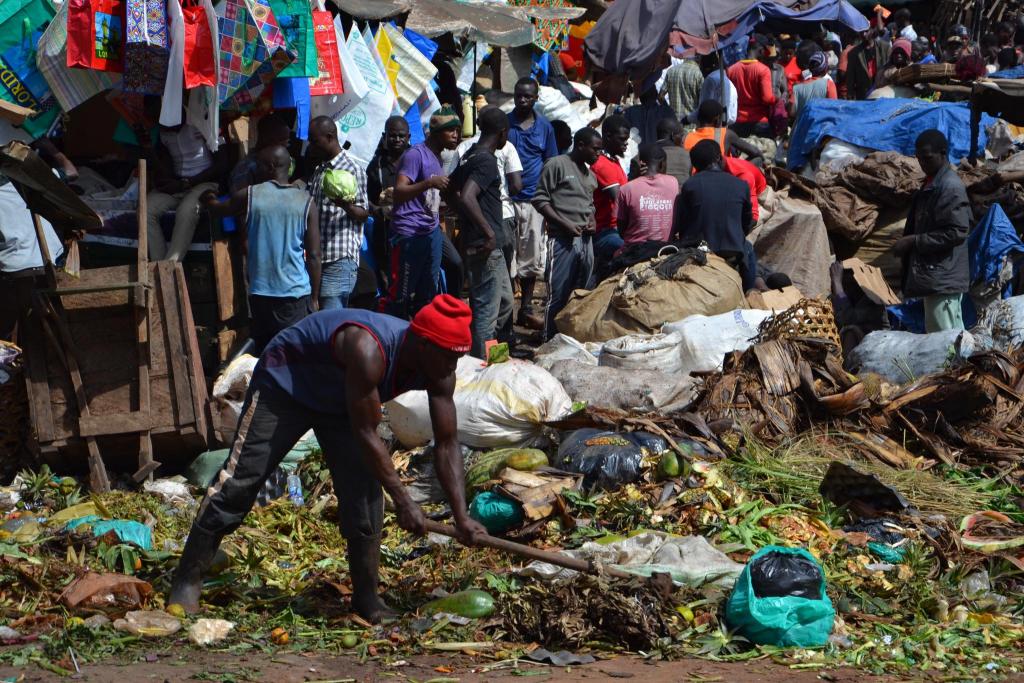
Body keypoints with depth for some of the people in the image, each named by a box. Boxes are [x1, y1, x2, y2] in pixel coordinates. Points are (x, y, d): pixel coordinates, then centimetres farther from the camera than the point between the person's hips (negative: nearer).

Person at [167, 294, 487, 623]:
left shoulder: (437, 372, -19)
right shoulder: (368, 350, -41)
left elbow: (447, 445, -13)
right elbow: (365, 435, -36)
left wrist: (461, 516, -21)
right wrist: (404, 502, -33)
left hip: (338, 400, 6)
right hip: (284, 384, -6)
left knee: (365, 493, -6)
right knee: (239, 481, -8)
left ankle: (367, 599, 3)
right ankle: (186, 582, 2)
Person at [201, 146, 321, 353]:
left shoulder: (250, 196, 0)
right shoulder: (306, 202, -2)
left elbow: (217, 209, 21)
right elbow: (314, 255, -3)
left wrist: (208, 198, 44)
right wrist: (314, 298, 6)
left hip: (261, 291, 1)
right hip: (296, 293, -1)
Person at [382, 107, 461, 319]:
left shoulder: (437, 157, 15)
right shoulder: (416, 154, -13)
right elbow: (399, 193, -25)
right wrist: (430, 183, -35)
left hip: (432, 232, 9)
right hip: (410, 233, -9)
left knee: (427, 294, 13)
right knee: (401, 294, -5)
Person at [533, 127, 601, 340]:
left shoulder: (590, 174, 18)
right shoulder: (557, 165, -5)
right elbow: (540, 199, -8)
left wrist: (592, 221, 7)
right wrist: (565, 224, -15)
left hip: (585, 239, 8)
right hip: (562, 239, -8)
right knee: (558, 296, -7)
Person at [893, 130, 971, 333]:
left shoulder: (950, 187, -14)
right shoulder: (931, 184, 17)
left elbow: (956, 232, -20)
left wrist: (914, 241, -17)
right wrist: (907, 242, 10)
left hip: (943, 278, -10)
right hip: (934, 277, 10)